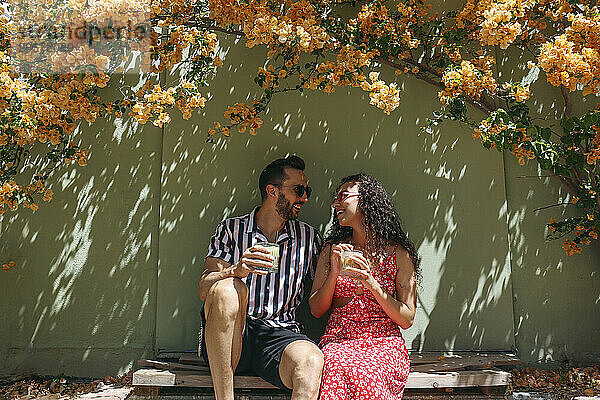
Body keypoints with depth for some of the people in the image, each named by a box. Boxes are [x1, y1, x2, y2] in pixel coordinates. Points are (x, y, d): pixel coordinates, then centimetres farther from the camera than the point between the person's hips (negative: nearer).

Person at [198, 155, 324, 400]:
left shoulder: (308, 238, 15)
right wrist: (235, 271, -20)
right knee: (228, 289, -31)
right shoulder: (230, 229, 10)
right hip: (229, 336, 0)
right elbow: (203, 290, -2)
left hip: (280, 334, 1)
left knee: (311, 361, -32)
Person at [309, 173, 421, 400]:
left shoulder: (399, 254, 3)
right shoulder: (332, 249, 12)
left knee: (369, 375, -35)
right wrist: (334, 274, -8)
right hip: (338, 341, 1)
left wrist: (372, 284, -13)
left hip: (385, 342, -1)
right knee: (339, 370, -34)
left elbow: (406, 320, 1)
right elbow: (316, 310, 9)